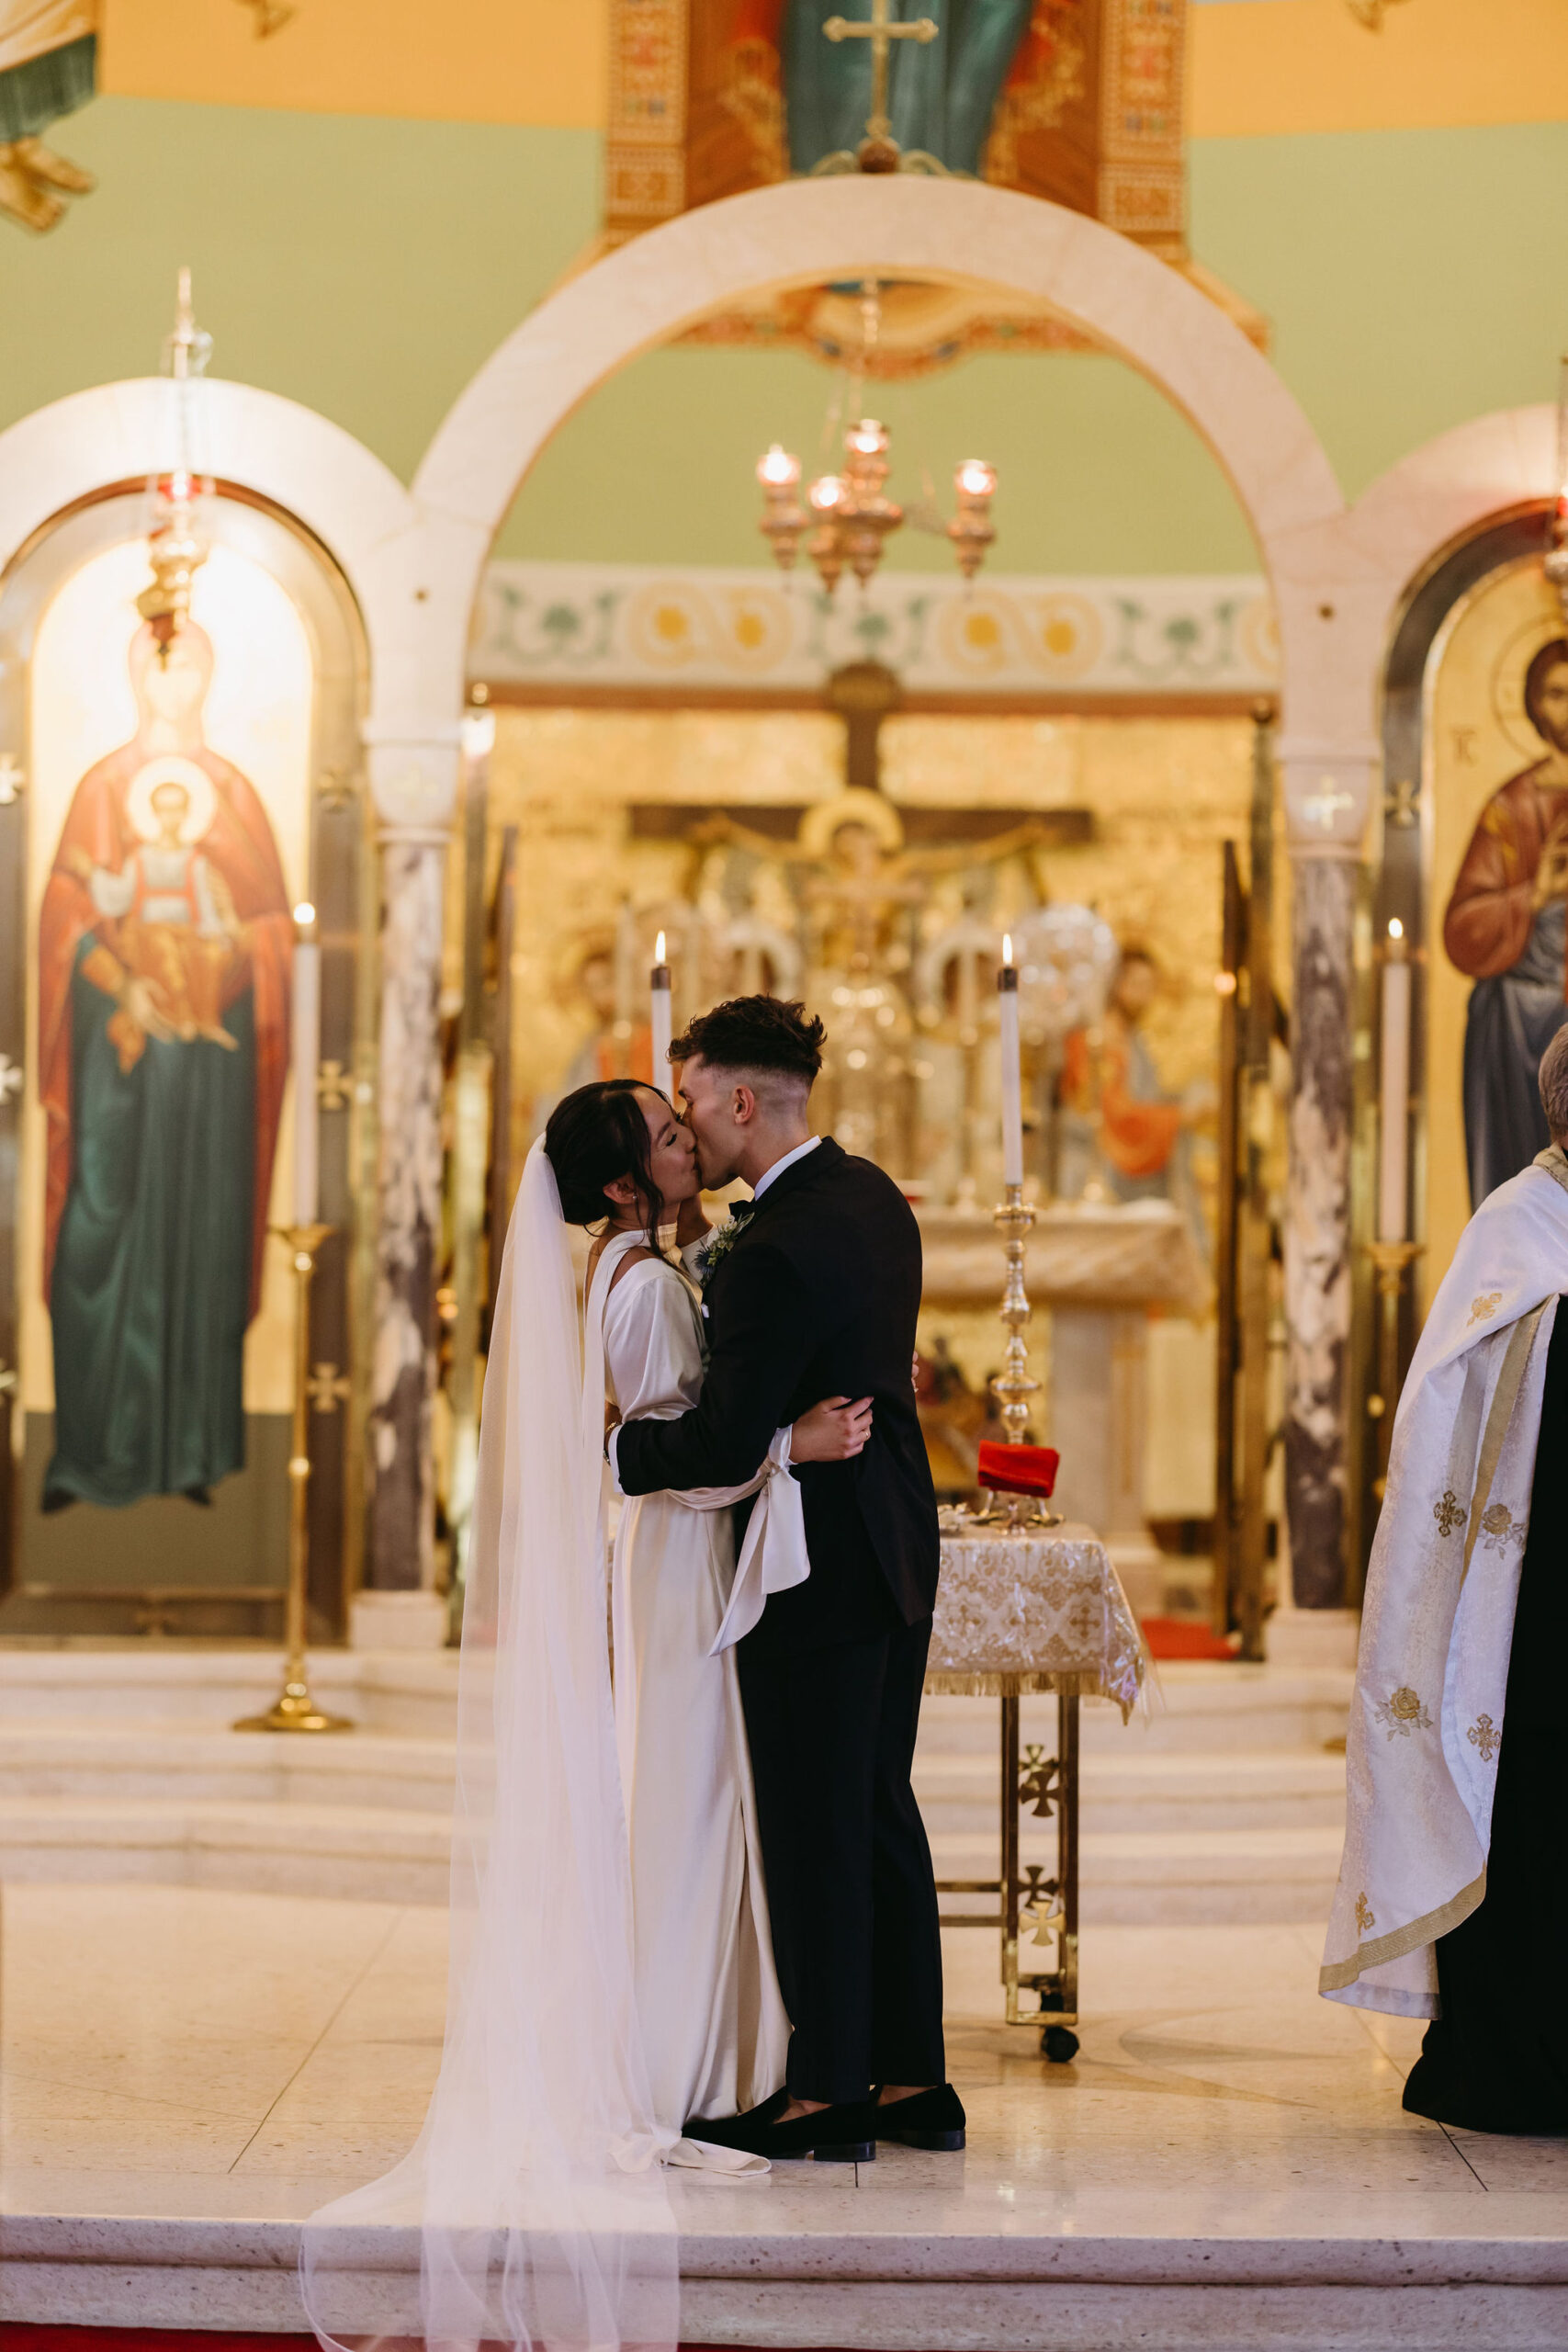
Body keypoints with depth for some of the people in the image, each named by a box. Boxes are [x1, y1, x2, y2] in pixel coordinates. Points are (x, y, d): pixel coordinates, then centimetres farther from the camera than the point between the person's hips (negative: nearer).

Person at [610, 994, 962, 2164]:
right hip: (899, 1549, 10)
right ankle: (913, 2078, 21)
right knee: (881, 1811, 15)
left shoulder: (775, 1251, -23)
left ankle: (829, 2093, 8)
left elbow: (727, 1445, -24)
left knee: (814, 1829, 0)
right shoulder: (873, 1197, 7)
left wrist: (617, 1445, -7)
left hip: (819, 1571, -10)